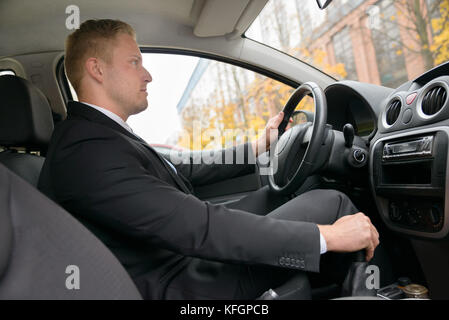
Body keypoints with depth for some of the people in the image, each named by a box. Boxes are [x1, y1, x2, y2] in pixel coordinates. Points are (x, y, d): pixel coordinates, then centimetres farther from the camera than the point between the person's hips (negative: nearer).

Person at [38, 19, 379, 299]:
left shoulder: (99, 135, 8)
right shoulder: (86, 150, -24)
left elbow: (184, 172, 12)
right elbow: (194, 226, -32)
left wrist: (257, 148, 15)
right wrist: (326, 236, -27)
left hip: (187, 249, 10)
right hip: (180, 286, -9)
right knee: (329, 202, -8)